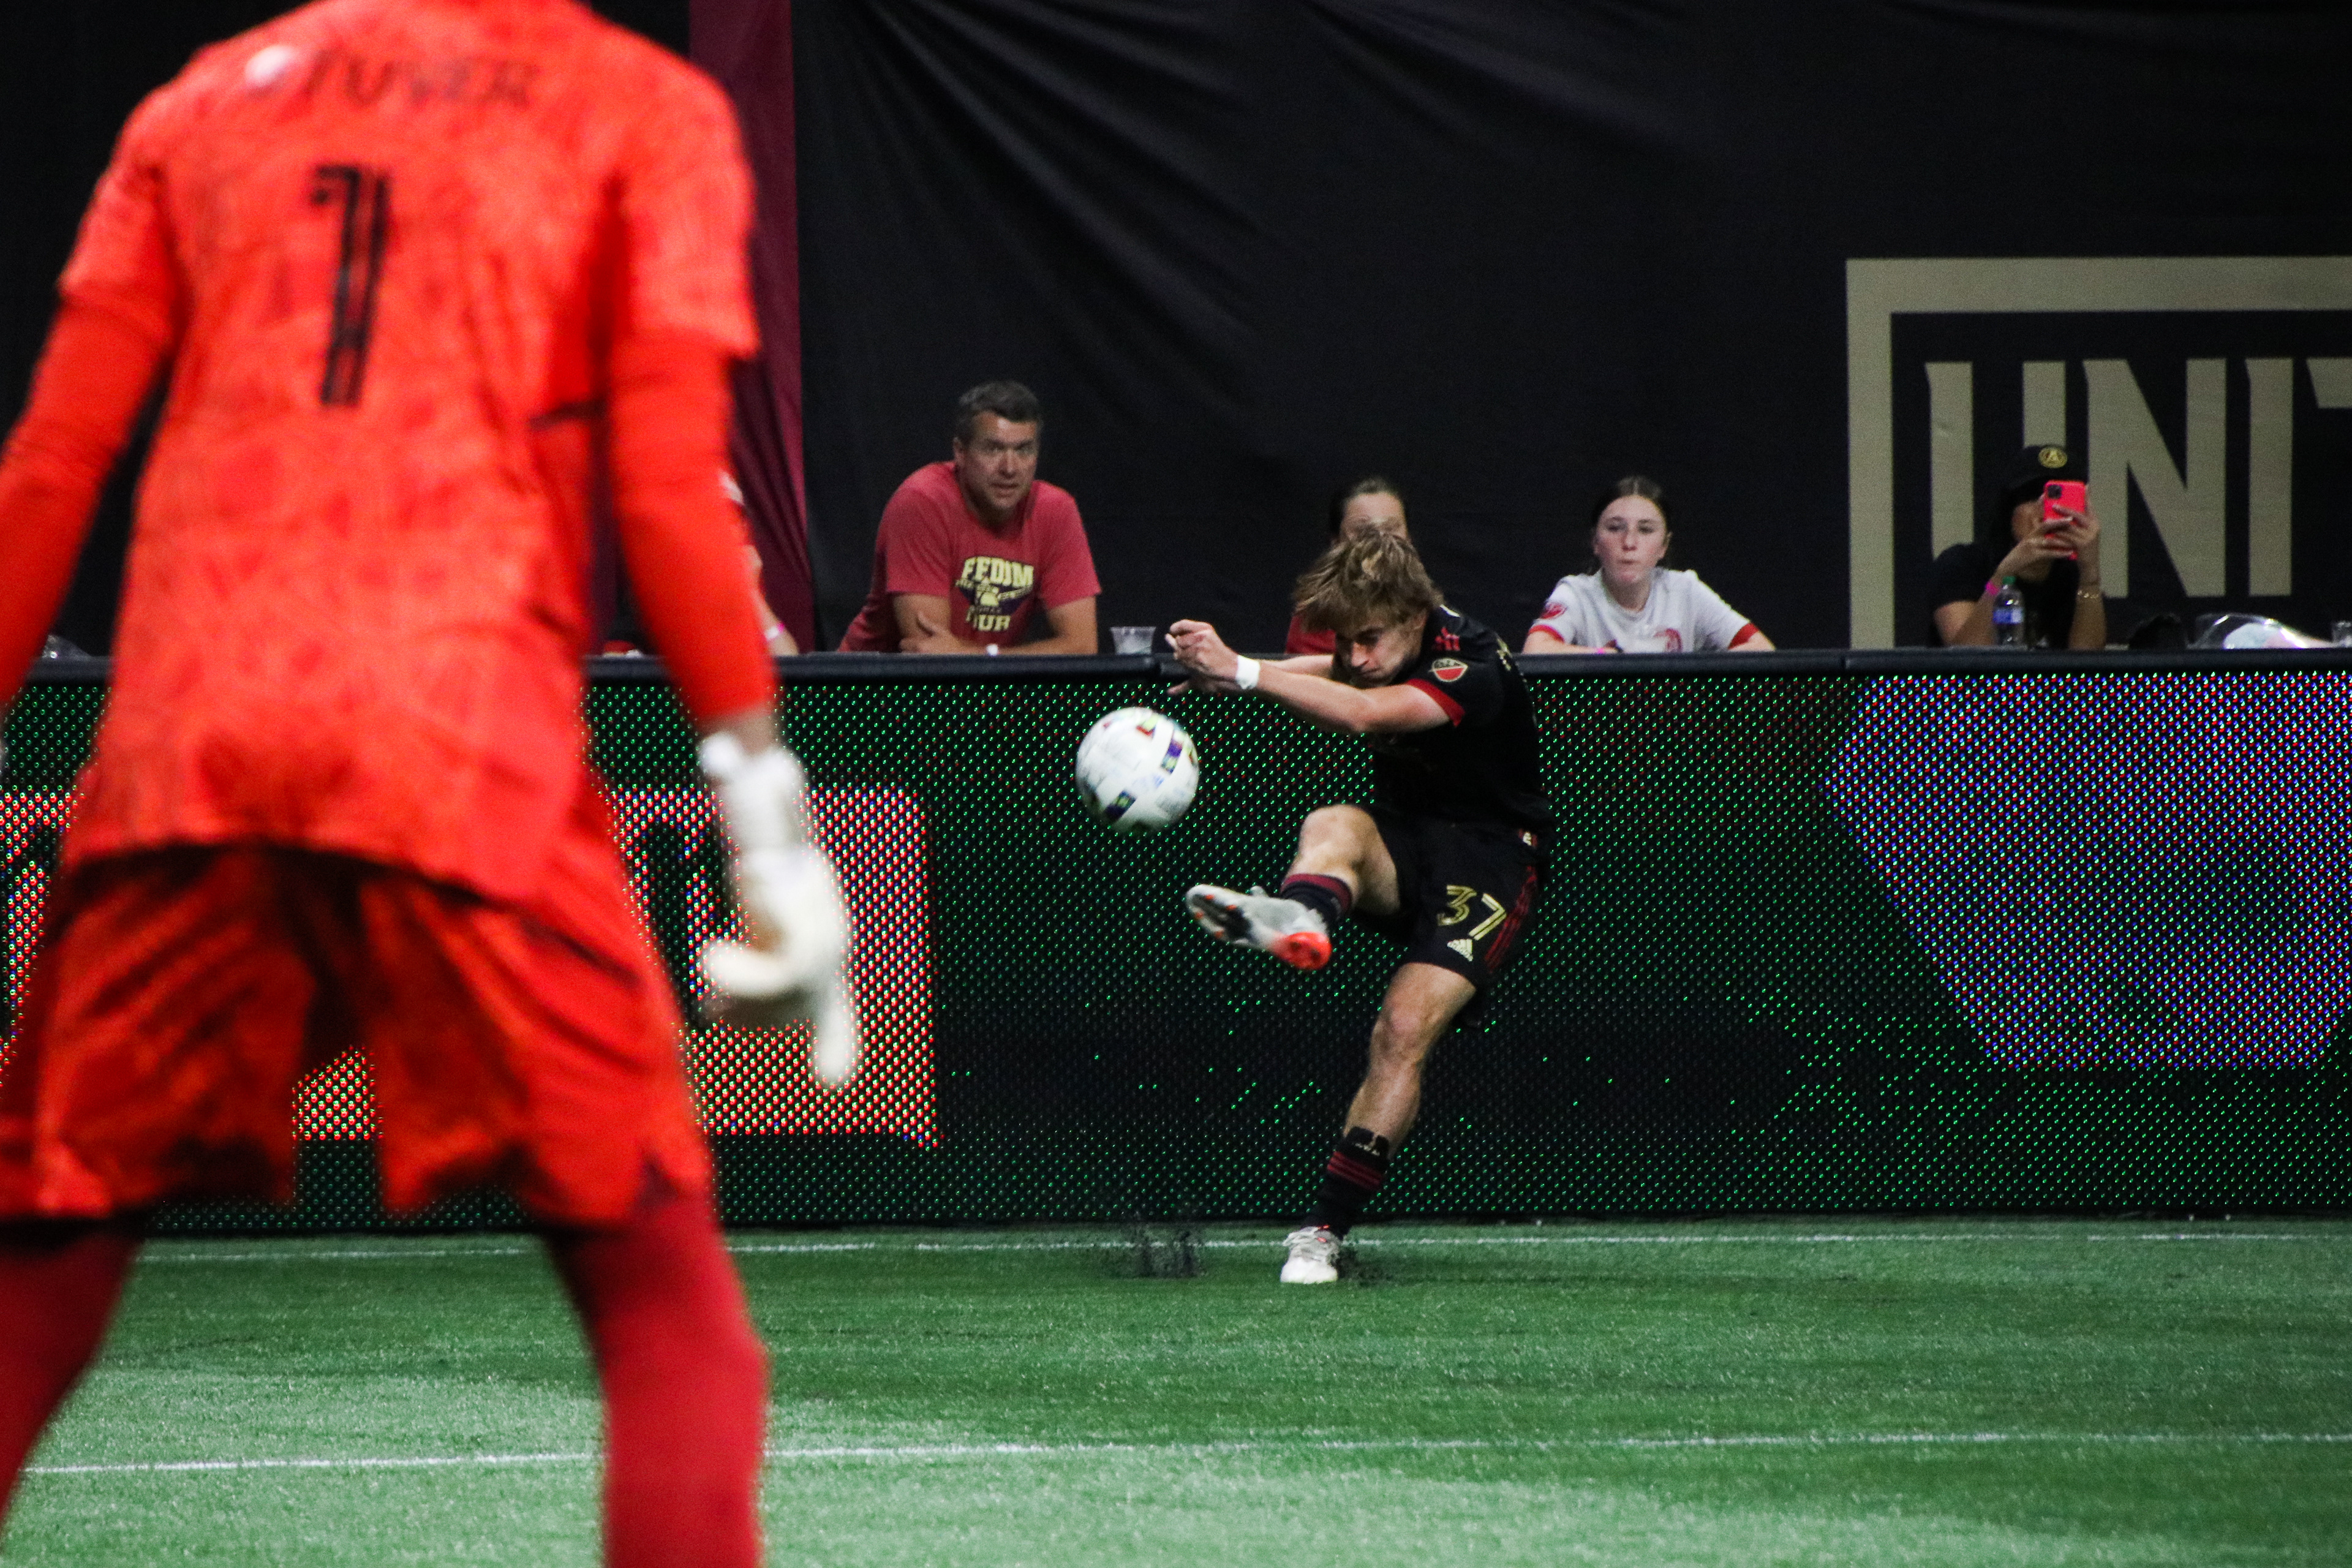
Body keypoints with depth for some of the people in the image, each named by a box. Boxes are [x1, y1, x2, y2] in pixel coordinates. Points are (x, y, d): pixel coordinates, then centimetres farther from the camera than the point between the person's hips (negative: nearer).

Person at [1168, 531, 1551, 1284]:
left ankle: (1325, 1230, -22)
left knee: (1406, 1027, -25)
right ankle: (1299, 915, -66)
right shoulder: (1382, 648, 1)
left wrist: (1240, 671, -45)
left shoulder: (1472, 664, -22)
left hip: (1490, 863, -6)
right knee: (1332, 827, -30)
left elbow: (1366, 711, -38)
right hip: (1403, 854, 6)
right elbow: (1347, 676, 27)